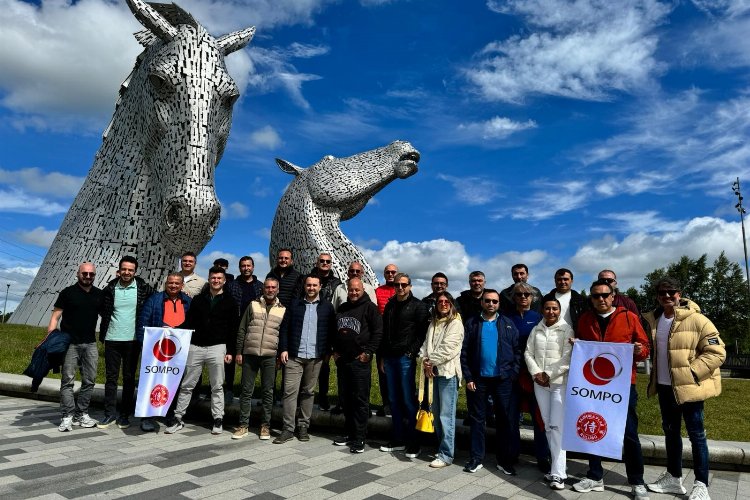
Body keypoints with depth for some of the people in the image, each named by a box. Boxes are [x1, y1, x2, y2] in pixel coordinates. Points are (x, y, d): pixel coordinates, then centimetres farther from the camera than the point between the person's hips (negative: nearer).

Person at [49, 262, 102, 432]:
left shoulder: (99, 294, 9)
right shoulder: (68, 292, -1)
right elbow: (55, 316, -3)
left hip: (90, 343, 3)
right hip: (70, 343, -3)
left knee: (89, 381, 5)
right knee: (68, 380, -2)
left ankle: (81, 414, 14)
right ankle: (67, 417, 3)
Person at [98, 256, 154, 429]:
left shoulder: (143, 288, -3)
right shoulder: (110, 288, 2)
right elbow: (102, 310, 13)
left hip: (133, 340, -1)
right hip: (112, 339, 1)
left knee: (129, 378, 6)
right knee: (111, 377, 6)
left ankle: (125, 414, 15)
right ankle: (109, 414, 15)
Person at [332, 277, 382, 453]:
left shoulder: (369, 307, -3)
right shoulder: (342, 308, 16)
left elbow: (378, 332, -9)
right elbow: (335, 331, 23)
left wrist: (368, 352, -12)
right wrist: (335, 350, 13)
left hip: (360, 360, -6)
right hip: (342, 360, 7)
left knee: (360, 399, -2)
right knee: (345, 398, 12)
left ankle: (359, 438, 5)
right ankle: (349, 432, 25)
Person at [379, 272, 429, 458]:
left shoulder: (418, 306, -3)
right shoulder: (390, 305, 15)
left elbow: (422, 333, -9)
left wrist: (412, 353, -15)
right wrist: (381, 357, 13)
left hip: (406, 358, -6)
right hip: (389, 358, 6)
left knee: (409, 400, -2)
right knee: (394, 400, 11)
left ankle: (413, 442, 8)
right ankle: (398, 439, 21)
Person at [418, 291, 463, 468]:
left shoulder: (456, 323, -5)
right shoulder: (433, 323, 17)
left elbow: (448, 349, -14)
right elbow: (426, 344, 11)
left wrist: (431, 361, -9)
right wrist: (425, 361, -5)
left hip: (448, 372, -7)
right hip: (434, 372, 7)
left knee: (446, 415, -6)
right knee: (437, 413, 13)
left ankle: (446, 455, 1)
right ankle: (442, 447, 26)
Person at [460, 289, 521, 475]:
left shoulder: (508, 324, 7)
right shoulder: (471, 323, 4)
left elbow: (517, 351, 4)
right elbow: (464, 352, 1)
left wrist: (513, 374, -6)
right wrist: (468, 378, -4)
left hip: (503, 379, 0)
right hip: (478, 379, 0)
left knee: (507, 421, 5)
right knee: (477, 419, 9)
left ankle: (505, 460, 18)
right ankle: (476, 459, 20)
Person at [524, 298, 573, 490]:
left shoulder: (566, 330, -4)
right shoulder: (536, 330, 10)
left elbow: (567, 358, -10)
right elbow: (528, 353, 7)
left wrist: (549, 375, -12)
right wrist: (536, 373, -6)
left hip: (560, 383, -4)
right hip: (540, 383, 5)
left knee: (557, 426, -8)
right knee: (548, 426, 9)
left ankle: (557, 474, -3)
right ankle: (557, 466, 20)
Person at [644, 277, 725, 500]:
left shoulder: (696, 320, -13)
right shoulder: (653, 320, 4)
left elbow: (717, 352, -14)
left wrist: (691, 373, -18)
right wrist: (654, 377, 9)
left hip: (688, 387, -6)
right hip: (664, 386, 6)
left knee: (695, 433, 3)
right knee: (670, 431, 15)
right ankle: (673, 477, 28)